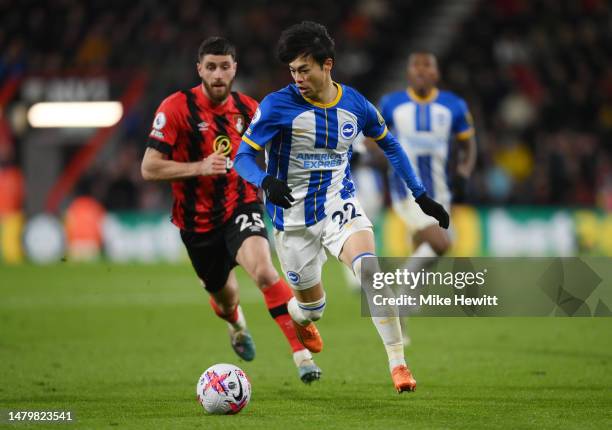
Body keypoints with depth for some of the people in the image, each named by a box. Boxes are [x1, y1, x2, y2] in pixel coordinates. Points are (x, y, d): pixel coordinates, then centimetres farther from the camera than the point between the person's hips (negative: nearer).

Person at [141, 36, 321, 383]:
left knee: (263, 270, -29)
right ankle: (238, 325, 56)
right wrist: (199, 167, -25)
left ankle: (302, 353, -29)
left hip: (242, 208, 0)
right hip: (198, 221, 0)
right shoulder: (177, 108, -11)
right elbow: (149, 168, -14)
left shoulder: (248, 109, 1)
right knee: (224, 299, 17)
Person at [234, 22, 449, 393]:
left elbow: (389, 144, 15)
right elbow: (243, 157, -11)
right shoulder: (277, 105, -12)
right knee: (312, 304, 10)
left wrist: (421, 196, 13)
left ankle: (398, 363, -25)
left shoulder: (356, 105, -2)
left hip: (340, 205, 1)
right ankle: (299, 319, 52)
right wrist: (266, 182, -33)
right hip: (294, 218, -1)